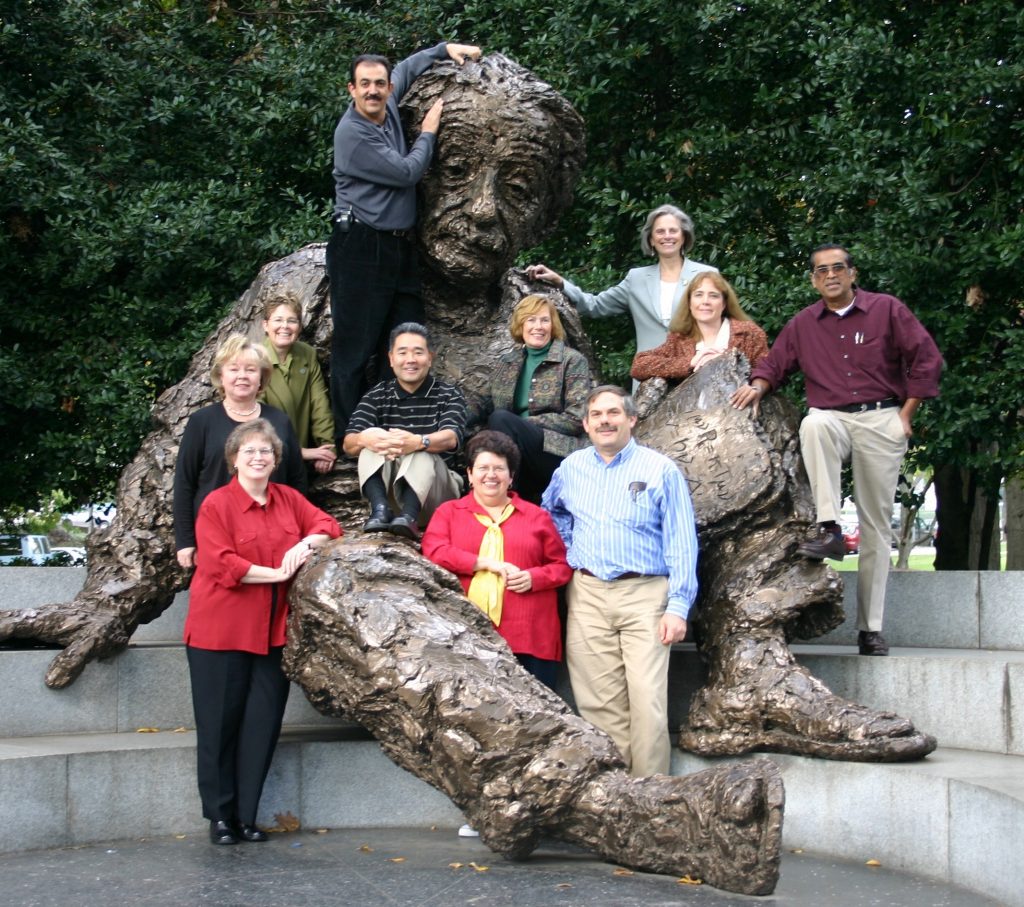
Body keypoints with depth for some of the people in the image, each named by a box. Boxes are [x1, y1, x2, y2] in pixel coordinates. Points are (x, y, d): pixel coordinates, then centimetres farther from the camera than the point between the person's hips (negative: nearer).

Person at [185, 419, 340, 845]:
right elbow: (220, 564, -14)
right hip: (221, 630, -4)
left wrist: (306, 543, -10)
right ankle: (220, 815, 14)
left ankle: (247, 815, 13)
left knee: (263, 722, 3)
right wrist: (276, 573, -17)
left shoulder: (288, 499, 11)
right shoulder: (217, 504, -5)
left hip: (272, 630, 4)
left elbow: (328, 526, 11)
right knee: (220, 723, 2)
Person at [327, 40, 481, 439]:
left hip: (399, 246, 9)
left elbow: (407, 67, 31)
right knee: (354, 347, -6)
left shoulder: (388, 107, 10)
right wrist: (428, 132, 2)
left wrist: (445, 48, 23)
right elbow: (407, 172, -12)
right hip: (361, 246, -9)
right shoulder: (352, 132, -14)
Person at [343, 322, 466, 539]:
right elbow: (349, 444, -8)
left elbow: (450, 438, -20)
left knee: (422, 456, -31)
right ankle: (380, 509, -43)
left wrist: (417, 442, -43)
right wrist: (364, 439, -34)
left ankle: (408, 516, -53)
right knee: (371, 443, -22)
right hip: (386, 486, 2)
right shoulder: (377, 395, 6)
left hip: (434, 485, -2)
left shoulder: (448, 395, 0)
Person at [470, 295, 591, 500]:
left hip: (561, 456, -4)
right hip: (522, 455, 4)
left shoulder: (573, 361, 2)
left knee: (502, 419, -26)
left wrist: (526, 423, -12)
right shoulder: (507, 362, 16)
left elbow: (576, 419, -7)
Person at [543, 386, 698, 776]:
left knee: (648, 700, -11)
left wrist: (678, 607, -11)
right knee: (600, 702, 2)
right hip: (587, 597, 4)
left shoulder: (660, 469, 0)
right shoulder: (571, 467, 12)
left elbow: (681, 543, -3)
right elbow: (551, 510, 34)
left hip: (644, 596, -3)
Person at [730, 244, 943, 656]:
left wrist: (906, 415, -4)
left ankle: (870, 627, 4)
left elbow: (926, 359, 1)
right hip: (832, 418, 1)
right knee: (813, 422, -39)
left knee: (876, 525, 0)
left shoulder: (887, 309, 2)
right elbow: (775, 363, 14)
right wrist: (758, 386, -10)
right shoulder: (802, 324, 10)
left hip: (880, 421, -1)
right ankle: (828, 529, -38)